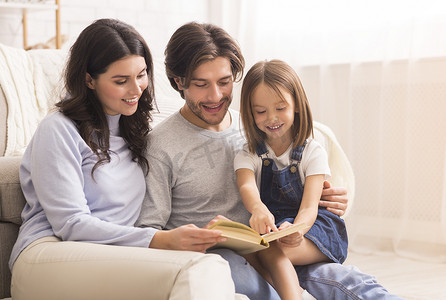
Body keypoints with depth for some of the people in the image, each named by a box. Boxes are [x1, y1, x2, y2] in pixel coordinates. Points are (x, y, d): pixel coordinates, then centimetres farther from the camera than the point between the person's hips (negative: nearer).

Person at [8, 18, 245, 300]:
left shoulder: (134, 129, 22)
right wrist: (159, 240, -16)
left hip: (114, 259, 6)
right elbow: (71, 224, -8)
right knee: (200, 270, -33)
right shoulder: (59, 130, 0)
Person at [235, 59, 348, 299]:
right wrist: (258, 208, -45)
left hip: (310, 226, -3)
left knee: (270, 251, -34)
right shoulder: (248, 155, 7)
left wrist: (295, 229, -38)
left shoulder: (312, 153, 1)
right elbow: (246, 186, -18)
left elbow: (309, 207, -11)